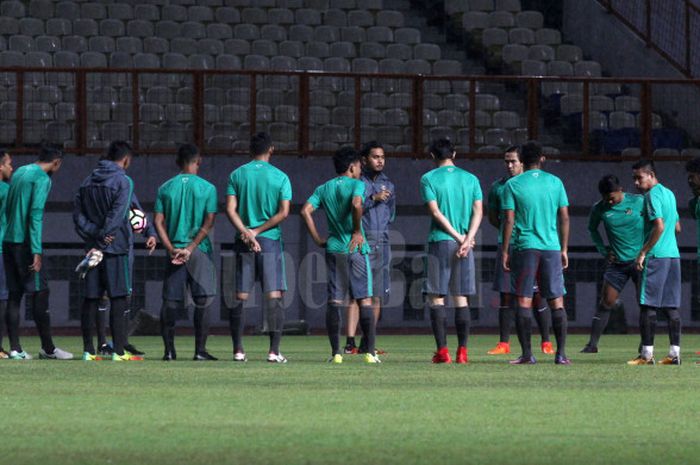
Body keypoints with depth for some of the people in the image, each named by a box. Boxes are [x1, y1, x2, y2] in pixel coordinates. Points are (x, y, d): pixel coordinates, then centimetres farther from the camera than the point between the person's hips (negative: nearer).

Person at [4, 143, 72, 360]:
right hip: (25, 243, -8)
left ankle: (15, 348, 3)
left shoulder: (19, 172, 15)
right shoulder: (43, 179, -9)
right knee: (39, 293, -2)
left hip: (9, 241, 8)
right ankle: (48, 348, 1)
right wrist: (36, 251, -18)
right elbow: (36, 214, -17)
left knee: (14, 294, 7)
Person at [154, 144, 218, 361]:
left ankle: (169, 349, 3)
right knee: (203, 300, -1)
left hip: (174, 251, 3)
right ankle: (200, 349, -6)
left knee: (170, 301, 5)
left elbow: (158, 222, 1)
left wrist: (171, 249, -4)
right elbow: (209, 223, -8)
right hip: (200, 253, -3)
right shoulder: (207, 188, -1)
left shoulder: (165, 188, 7)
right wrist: (191, 248, -10)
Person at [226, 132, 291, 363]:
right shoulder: (280, 177, 0)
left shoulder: (237, 175, 5)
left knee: (240, 297, 6)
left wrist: (247, 232, -10)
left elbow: (230, 209, -4)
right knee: (274, 296, -2)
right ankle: (274, 350, -9)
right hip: (271, 241, -2)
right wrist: (258, 231, -7)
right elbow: (284, 212, -8)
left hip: (243, 243, 2)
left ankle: (238, 350, 4)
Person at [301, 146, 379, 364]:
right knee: (365, 299, -1)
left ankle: (336, 352, 0)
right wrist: (357, 231, -12)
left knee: (334, 301, 4)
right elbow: (356, 204, -24)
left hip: (333, 248, 4)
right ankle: (370, 352, -5)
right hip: (355, 248, -4)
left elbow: (306, 211, 0)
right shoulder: (356, 184, -4)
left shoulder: (323, 189, 11)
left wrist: (318, 239, 4)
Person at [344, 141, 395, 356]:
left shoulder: (388, 185, 18)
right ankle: (350, 342, -17)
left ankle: (367, 343, 10)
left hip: (382, 243, 6)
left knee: (377, 296, 5)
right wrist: (373, 199, -15)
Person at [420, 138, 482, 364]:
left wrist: (459, 238, -9)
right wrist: (467, 239, -9)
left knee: (435, 298, 1)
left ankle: (442, 350, -7)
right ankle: (462, 351, 2)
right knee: (461, 298, 7)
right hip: (465, 244, 3)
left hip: (439, 242, -3)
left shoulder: (428, 179, -1)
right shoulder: (470, 179, 10)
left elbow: (436, 212, -9)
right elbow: (478, 211, 0)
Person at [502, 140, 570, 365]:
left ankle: (527, 353, -3)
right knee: (557, 302, 4)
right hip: (551, 246, 2)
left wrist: (505, 251, 1)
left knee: (524, 302, 1)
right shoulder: (555, 183, 7)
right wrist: (564, 250, 13)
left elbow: (509, 220, -4)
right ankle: (561, 353, -1)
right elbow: (564, 218, 7)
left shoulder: (513, 185, 0)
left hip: (524, 247, -2)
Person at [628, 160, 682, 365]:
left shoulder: (652, 195, -10)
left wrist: (643, 252, -16)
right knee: (671, 306, 6)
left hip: (656, 256, -9)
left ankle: (647, 354, -8)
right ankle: (674, 353, 3)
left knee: (648, 306, -6)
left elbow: (659, 226, -19)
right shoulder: (669, 194, 17)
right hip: (673, 255, 9)